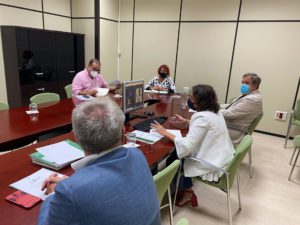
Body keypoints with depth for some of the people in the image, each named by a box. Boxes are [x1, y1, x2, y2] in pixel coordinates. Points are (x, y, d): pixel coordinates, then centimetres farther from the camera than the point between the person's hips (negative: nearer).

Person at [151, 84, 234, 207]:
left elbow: (187, 145, -28)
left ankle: (188, 193, 25)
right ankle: (187, 190, 27)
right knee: (176, 153, 18)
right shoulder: (215, 111, 3)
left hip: (212, 165, -9)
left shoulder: (203, 116, -26)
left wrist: (165, 133, -20)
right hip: (222, 157, 9)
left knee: (173, 160, 9)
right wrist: (186, 121, 20)